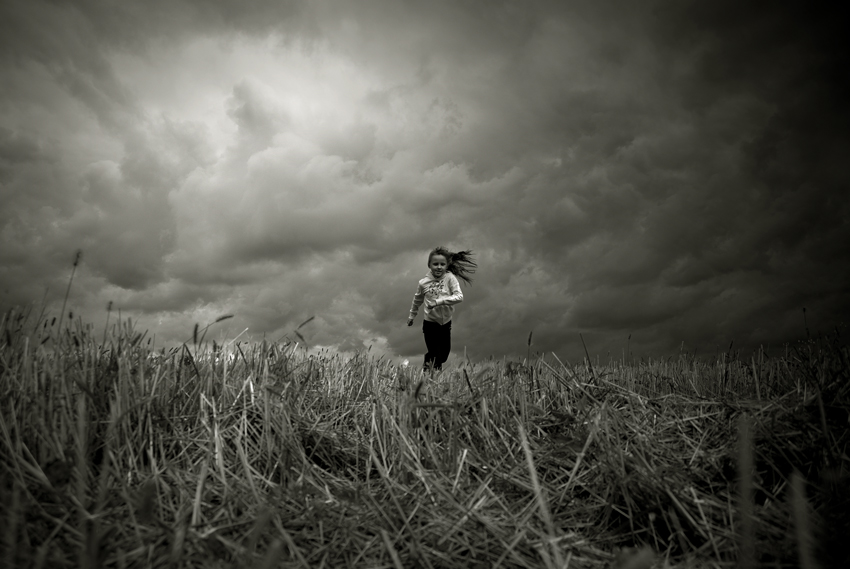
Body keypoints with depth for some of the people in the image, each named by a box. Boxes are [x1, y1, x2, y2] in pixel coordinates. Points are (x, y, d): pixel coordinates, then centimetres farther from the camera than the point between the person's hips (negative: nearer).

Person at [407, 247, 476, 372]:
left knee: (444, 353, 17)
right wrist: (412, 316, 18)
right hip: (430, 323, -2)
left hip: (446, 322, 2)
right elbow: (417, 300, 7)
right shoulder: (424, 282, -11)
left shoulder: (450, 278, -15)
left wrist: (439, 301, -32)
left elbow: (459, 297, -26)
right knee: (435, 355, -1)